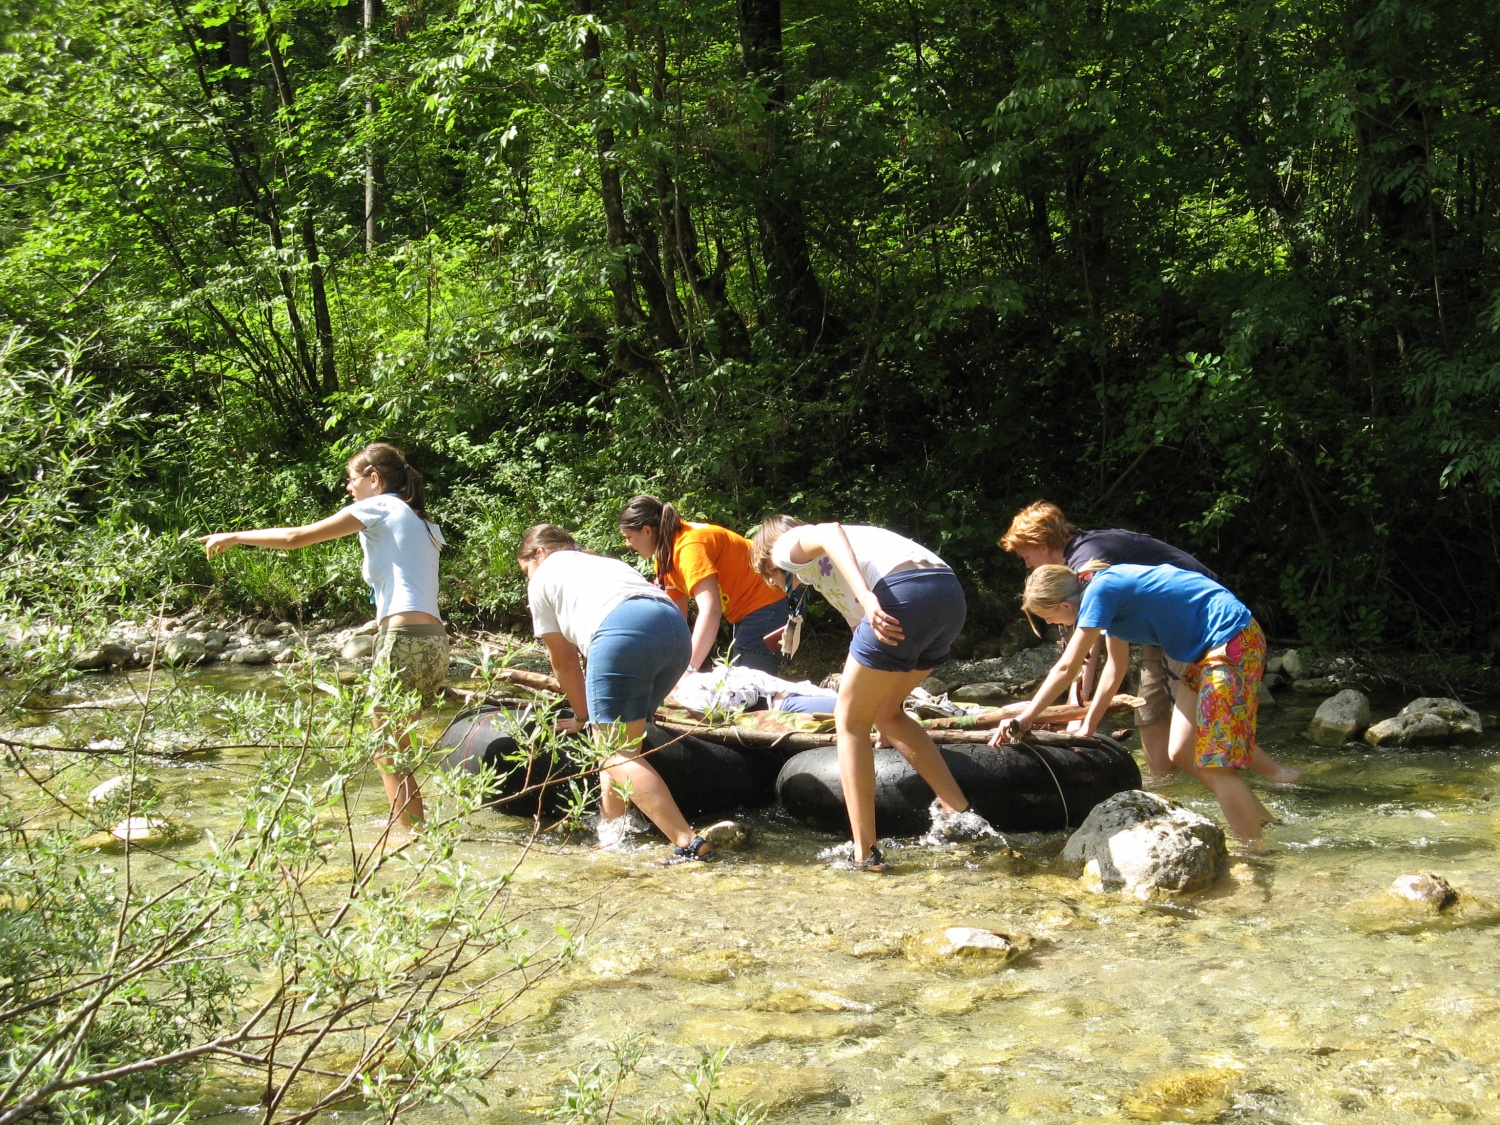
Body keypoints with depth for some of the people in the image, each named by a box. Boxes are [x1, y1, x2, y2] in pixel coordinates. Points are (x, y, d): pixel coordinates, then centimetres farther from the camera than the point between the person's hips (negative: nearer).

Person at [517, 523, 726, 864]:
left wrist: (583, 716, 38)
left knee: (618, 754, -6)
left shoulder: (543, 577, 24)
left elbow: (564, 661, 26)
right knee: (616, 742, 22)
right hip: (676, 628, 7)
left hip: (625, 630, -7)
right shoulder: (605, 563, 43)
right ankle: (610, 831, 18)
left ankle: (689, 844, -18)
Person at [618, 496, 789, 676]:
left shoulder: (690, 545, -25)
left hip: (763, 607, -10)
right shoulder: (665, 552, 4)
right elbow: (676, 615, 8)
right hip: (745, 613, 10)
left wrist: (688, 669, -41)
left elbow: (710, 610, -36)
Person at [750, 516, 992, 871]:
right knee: (886, 712, 27)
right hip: (951, 593, 8)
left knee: (850, 721, 8)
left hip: (904, 592, -8)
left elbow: (828, 533, -9)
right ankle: (959, 813, 22)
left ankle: (866, 855, 7)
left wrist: (867, 598, -24)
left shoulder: (788, 544, 16)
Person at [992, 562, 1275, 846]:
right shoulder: (1109, 584, 9)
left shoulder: (1099, 592, -18)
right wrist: (1088, 727, 17)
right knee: (1181, 754, 10)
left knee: (1215, 765, -9)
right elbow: (1116, 667, 17)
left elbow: (1066, 669, -17)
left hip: (1232, 641, -9)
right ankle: (1260, 819, 22)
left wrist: (1021, 721, -13)